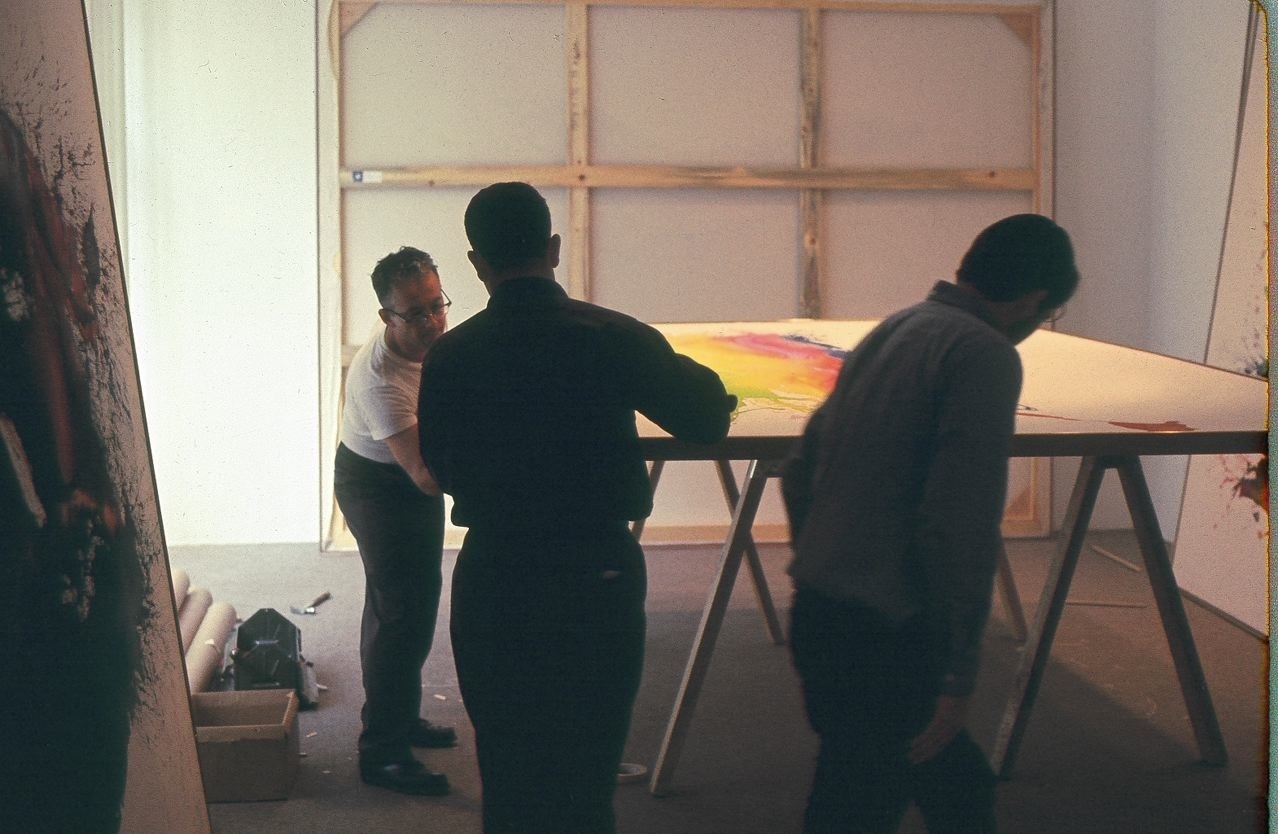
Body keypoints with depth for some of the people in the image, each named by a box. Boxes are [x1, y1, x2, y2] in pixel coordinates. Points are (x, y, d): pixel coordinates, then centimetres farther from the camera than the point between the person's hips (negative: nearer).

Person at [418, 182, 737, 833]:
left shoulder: (448, 357, -6)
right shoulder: (614, 338, -11)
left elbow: (442, 469, 6)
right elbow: (708, 420, -2)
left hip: (494, 579, 1)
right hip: (600, 576, -1)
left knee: (508, 774, 15)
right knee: (587, 777, 12)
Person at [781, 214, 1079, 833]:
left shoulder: (887, 333, 13)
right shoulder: (985, 356, -14)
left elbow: (797, 473, 19)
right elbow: (961, 526, -22)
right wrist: (957, 676, -16)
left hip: (818, 615, 9)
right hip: (885, 638, -9)